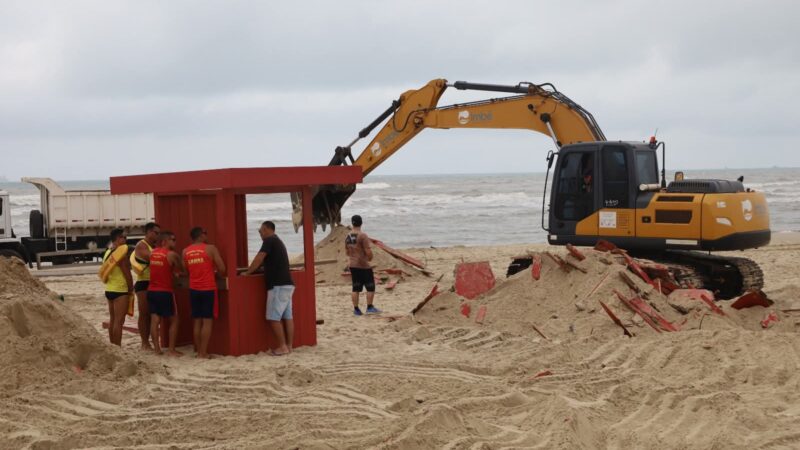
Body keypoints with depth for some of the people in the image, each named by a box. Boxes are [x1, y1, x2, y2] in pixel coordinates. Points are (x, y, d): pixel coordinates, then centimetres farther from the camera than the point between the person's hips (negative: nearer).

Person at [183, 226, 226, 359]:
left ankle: (198, 351, 13)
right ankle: (203, 352, -4)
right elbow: (222, 269, -6)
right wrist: (216, 274, 14)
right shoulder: (210, 248, -5)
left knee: (197, 321, 11)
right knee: (207, 321, -1)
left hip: (193, 289, 4)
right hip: (208, 289, -4)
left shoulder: (185, 251, 7)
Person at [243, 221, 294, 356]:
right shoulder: (278, 241, 22)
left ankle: (282, 347, -8)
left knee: (274, 318, -7)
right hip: (286, 284, 9)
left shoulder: (269, 240, -7)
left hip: (278, 285, -9)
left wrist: (247, 272, -3)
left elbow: (259, 259, -12)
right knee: (287, 317, 7)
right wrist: (253, 269, 29)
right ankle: (289, 346, 7)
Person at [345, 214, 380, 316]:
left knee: (356, 288, 9)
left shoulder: (348, 237, 5)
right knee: (370, 287, 4)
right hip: (364, 265, -6)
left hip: (353, 265, 7)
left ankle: (356, 309, 10)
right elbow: (368, 251, -19)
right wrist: (370, 258, 1)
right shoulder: (363, 236, -16)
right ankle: (370, 307, 3)